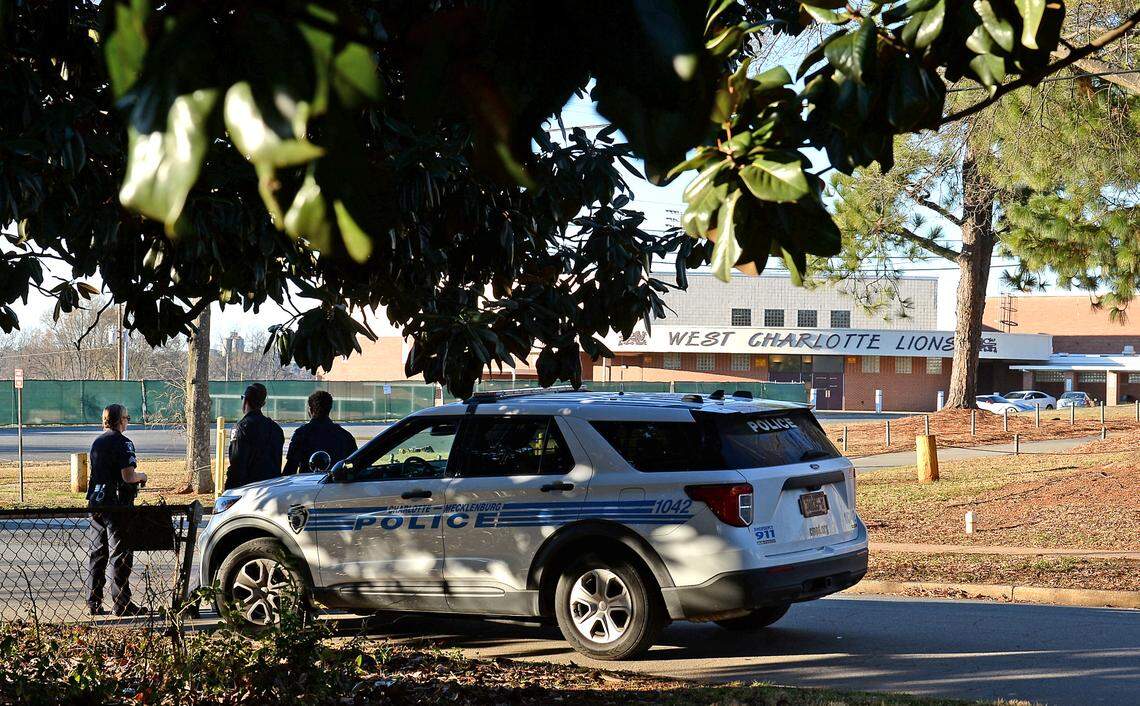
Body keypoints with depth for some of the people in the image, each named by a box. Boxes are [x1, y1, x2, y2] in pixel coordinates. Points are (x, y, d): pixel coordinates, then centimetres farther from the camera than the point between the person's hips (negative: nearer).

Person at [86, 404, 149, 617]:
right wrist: (141, 476, 0)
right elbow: (128, 476, -21)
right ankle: (122, 603, 0)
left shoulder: (97, 442, 14)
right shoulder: (122, 443, -12)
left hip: (96, 501, 8)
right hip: (117, 503, -8)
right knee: (120, 553, -2)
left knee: (96, 553, 11)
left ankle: (93, 602, 14)